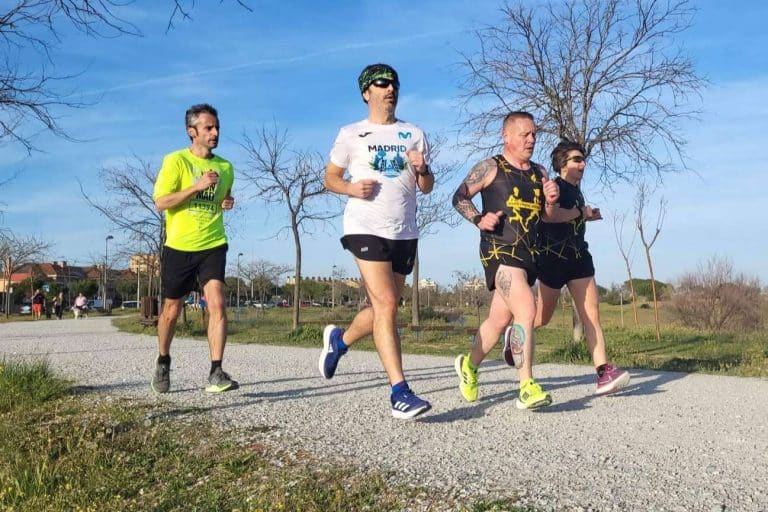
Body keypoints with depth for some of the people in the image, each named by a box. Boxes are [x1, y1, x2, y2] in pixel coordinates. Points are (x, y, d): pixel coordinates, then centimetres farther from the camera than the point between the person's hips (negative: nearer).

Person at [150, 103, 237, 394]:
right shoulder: (175, 161, -6)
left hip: (213, 245, 2)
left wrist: (228, 203, 3)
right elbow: (160, 203, -13)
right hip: (179, 247, -2)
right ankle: (163, 364, 34)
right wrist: (197, 186, -21)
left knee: (217, 303, -16)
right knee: (171, 310, 11)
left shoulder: (225, 167, 8)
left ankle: (216, 373, -15)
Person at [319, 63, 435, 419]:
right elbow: (330, 177, 10)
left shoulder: (414, 134, 15)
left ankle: (339, 340, 39)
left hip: (405, 232, 5)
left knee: (384, 307, 12)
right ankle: (399, 392, -14)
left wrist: (422, 170, -7)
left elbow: (427, 188, 15)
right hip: (366, 227, -4)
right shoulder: (351, 134, 7)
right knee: (386, 304, -15)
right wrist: (351, 188, -11)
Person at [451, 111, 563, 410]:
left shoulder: (539, 173, 16)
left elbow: (548, 217, 20)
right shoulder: (490, 168, -2)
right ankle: (527, 388, -18)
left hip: (527, 253, 7)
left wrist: (551, 201, -1)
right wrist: (479, 219, -15)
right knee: (526, 310, -22)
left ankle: (469, 365, 37)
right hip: (499, 250, -7)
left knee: (500, 319, 14)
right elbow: (459, 197, 2)